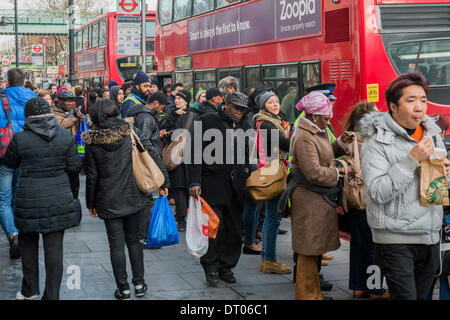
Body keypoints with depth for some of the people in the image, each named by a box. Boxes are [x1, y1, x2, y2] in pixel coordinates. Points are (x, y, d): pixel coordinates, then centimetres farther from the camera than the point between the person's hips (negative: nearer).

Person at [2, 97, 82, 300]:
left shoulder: (20, 139, -9)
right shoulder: (65, 136, -4)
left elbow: (9, 163, 6)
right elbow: (75, 167, 1)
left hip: (29, 201, -1)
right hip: (58, 200, 1)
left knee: (28, 244, 19)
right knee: (54, 247, 5)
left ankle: (30, 290, 26)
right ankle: (52, 295, 9)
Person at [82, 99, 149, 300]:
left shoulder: (92, 140, -7)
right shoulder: (128, 132, -3)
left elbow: (92, 175, -4)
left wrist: (91, 203, 5)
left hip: (108, 200, -2)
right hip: (133, 197, 2)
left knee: (116, 244, 4)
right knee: (133, 239, 15)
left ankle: (123, 289, 7)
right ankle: (139, 283, 18)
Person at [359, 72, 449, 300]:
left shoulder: (431, 133, 10)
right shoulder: (377, 142, -11)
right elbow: (378, 193, -21)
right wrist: (413, 159, -23)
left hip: (431, 236, 7)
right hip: (396, 240, -6)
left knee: (422, 295, 14)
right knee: (405, 296, -9)